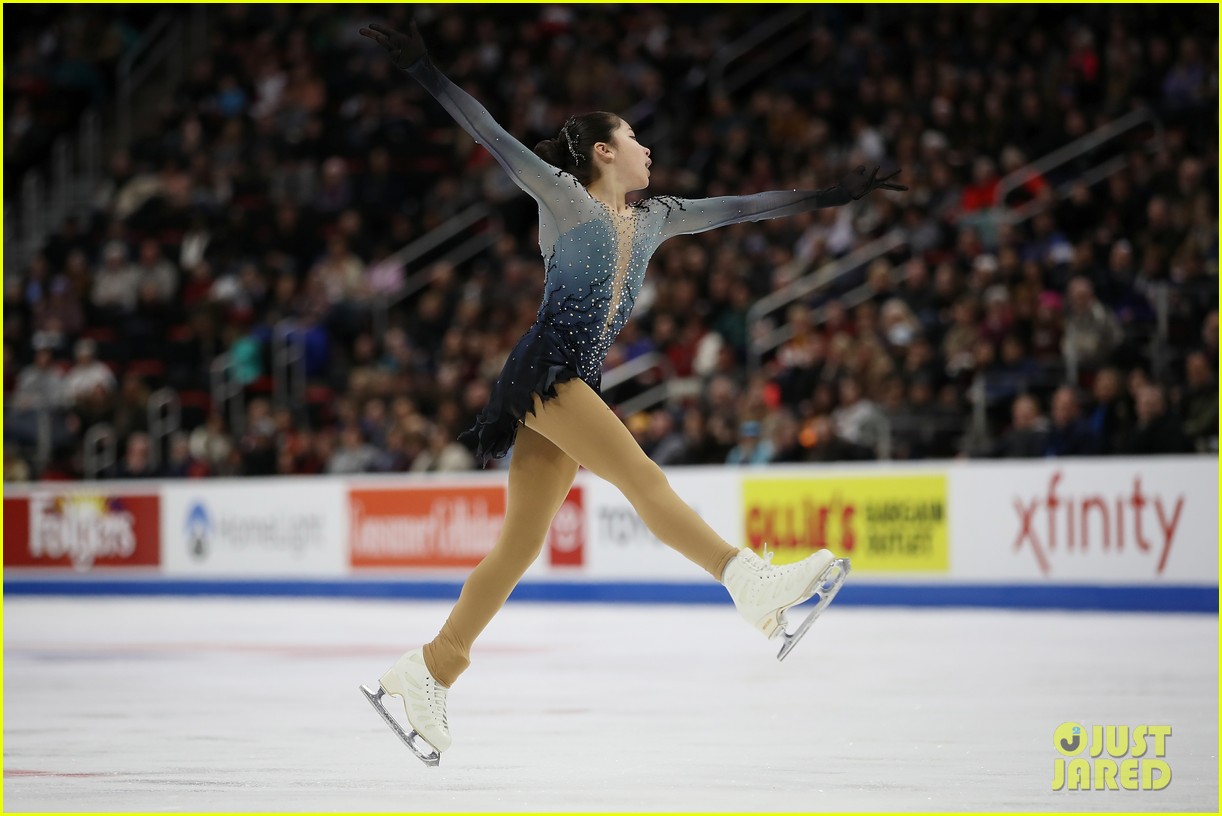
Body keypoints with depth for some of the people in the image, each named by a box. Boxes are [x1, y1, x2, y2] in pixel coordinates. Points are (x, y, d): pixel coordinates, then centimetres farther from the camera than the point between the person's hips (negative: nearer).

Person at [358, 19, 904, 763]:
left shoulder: (654, 220, 22)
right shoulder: (562, 197, 3)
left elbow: (740, 208, 24)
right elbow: (492, 136, -5)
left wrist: (831, 196, 23)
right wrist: (423, 69, -13)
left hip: (580, 385, 8)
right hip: (544, 371, -8)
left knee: (519, 547, 6)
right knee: (642, 476, -23)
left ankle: (428, 673, 10)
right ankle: (751, 580, -38)